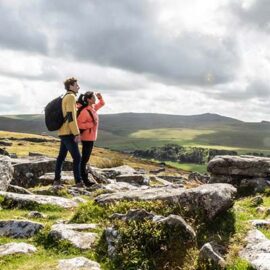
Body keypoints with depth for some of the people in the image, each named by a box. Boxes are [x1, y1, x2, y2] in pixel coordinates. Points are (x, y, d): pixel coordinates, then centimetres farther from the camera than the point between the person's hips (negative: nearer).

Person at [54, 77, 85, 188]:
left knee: (61, 156, 12)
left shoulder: (65, 97, 18)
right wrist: (77, 133, -21)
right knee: (77, 157, -9)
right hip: (68, 133, -10)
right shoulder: (71, 97, -12)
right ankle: (78, 181, -8)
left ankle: (57, 179, 16)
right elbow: (71, 116, -21)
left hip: (63, 132, 10)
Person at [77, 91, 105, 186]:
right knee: (84, 158, -4)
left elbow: (102, 104, 24)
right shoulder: (85, 111, -18)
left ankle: (85, 178, 22)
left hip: (91, 137, 9)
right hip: (87, 138, -9)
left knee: (86, 158, 14)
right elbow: (78, 124, -22)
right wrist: (91, 124, -21)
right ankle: (84, 179, 0)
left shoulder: (93, 108, 8)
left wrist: (100, 97, 5)